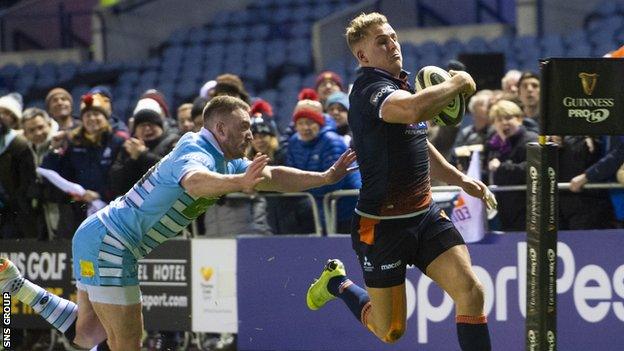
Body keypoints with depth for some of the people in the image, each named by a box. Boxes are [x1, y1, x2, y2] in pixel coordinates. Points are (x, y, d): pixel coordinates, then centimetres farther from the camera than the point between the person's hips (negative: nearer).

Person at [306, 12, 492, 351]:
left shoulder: (400, 86, 12)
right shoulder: (370, 90, -19)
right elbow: (415, 110, -42)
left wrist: (460, 179, 24)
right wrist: (457, 83, -25)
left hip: (425, 214, 8)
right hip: (383, 224, -8)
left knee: (470, 290, -13)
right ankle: (337, 282, 34)